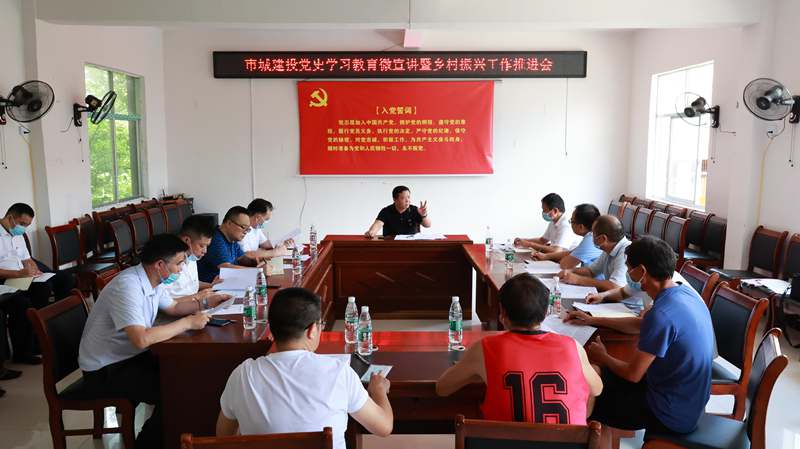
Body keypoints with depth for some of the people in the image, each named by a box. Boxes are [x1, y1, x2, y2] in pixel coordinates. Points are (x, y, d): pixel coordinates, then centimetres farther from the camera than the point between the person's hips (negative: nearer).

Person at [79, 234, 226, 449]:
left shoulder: (151, 280, 1)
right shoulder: (127, 287, -29)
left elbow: (173, 307, 19)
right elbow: (141, 339, -38)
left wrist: (204, 303, 4)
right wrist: (188, 323, -29)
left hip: (130, 356, 9)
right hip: (104, 370, -9)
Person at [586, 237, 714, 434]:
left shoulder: (661, 315, -31)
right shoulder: (685, 292, -4)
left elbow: (633, 374, -21)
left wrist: (602, 358, -2)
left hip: (674, 416, -8)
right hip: (691, 400, 8)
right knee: (607, 376, 19)